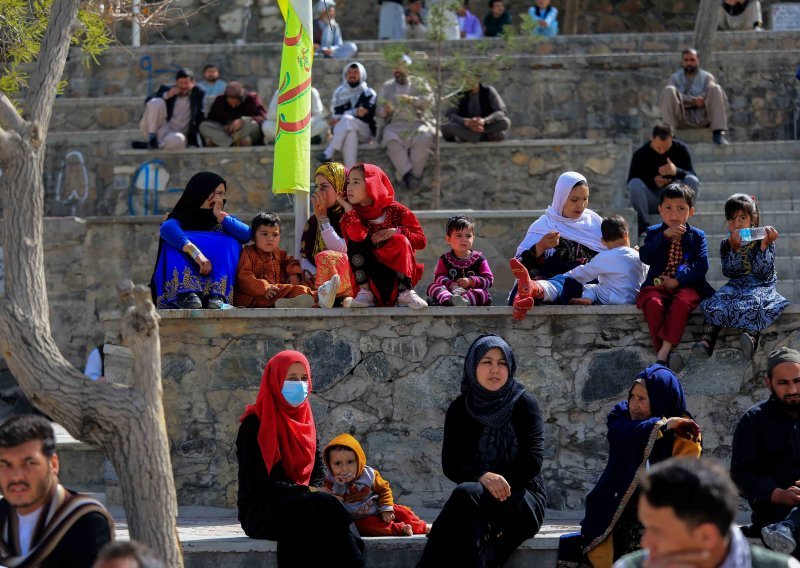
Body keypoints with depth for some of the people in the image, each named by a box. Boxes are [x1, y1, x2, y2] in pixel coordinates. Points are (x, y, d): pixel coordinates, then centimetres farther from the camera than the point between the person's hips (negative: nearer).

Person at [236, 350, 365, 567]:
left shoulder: (305, 421, 16)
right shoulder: (254, 425, -6)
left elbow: (318, 472, 15)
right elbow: (258, 484, -13)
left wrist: (316, 491, -8)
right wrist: (307, 491, -16)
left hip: (299, 505, 5)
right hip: (260, 513, -5)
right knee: (326, 504, -31)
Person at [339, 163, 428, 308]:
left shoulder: (395, 211, 0)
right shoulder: (352, 215, 2)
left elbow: (421, 240, -3)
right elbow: (357, 235, -23)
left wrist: (397, 232, -18)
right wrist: (349, 209, -12)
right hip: (370, 278, 1)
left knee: (400, 241, -25)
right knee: (355, 242, -19)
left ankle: (405, 292, -26)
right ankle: (365, 293, -25)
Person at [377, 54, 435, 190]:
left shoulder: (419, 83, 14)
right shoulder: (387, 86, 18)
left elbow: (429, 101, 0)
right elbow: (379, 110, 11)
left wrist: (411, 100, -17)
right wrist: (385, 110, -14)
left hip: (418, 123, -1)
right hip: (396, 124, 1)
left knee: (424, 138, -35)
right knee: (391, 139, -35)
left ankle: (405, 174, -29)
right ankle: (408, 173, -34)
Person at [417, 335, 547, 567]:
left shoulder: (524, 404, 2)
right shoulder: (459, 410, 8)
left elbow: (533, 460, -6)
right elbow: (450, 465, -1)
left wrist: (499, 483, -15)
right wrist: (482, 477, -21)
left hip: (522, 499, -2)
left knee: (466, 495, -32)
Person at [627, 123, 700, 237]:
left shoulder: (681, 149, -3)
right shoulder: (640, 154, -7)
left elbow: (692, 177, -10)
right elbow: (631, 182, -8)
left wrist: (677, 171, -32)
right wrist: (652, 181, -26)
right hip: (651, 201, -1)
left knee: (692, 181, -26)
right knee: (635, 184, -30)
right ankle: (644, 225, -29)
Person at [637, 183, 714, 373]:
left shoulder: (697, 236, 11)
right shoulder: (654, 233, 15)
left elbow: (701, 266, -2)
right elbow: (645, 257, -4)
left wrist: (677, 280, -14)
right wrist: (665, 236, -12)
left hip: (687, 286, -1)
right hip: (657, 285, 1)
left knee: (681, 302, -37)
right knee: (653, 303, -34)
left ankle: (664, 350, -41)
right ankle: (664, 351, -34)